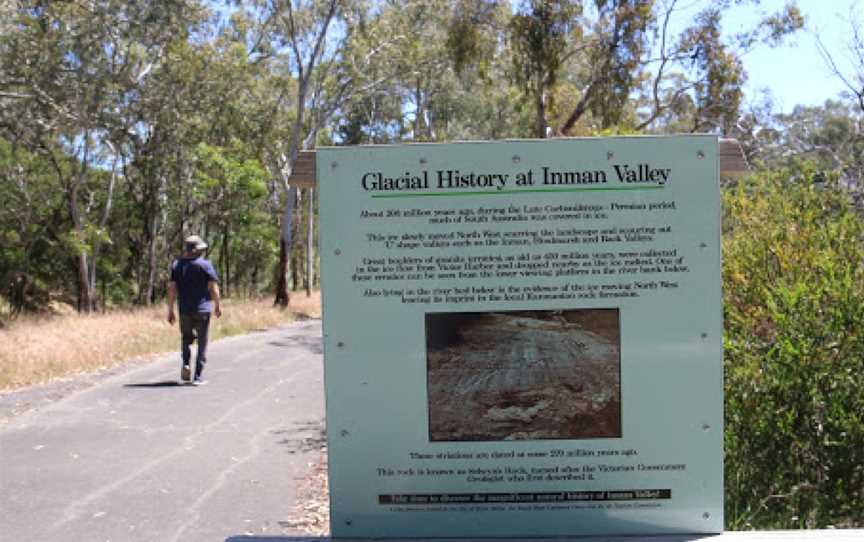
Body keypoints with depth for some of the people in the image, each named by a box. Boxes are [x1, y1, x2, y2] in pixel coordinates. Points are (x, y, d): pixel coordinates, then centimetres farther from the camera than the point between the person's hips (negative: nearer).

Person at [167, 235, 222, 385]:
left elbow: (172, 288, 0)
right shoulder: (205, 265, -5)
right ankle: (198, 376, 4)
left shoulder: (176, 264, 4)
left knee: (186, 338, 21)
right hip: (202, 310, -3)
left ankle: (186, 363, -2)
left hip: (184, 310, 3)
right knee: (202, 342, 6)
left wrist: (170, 310, 4)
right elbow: (213, 287, -8)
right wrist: (218, 305, 5)